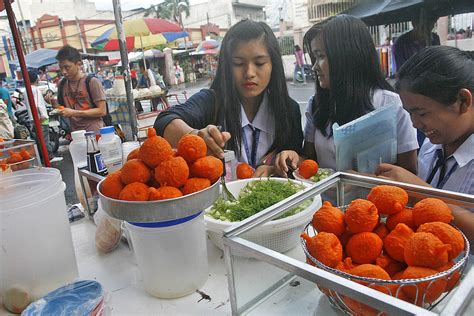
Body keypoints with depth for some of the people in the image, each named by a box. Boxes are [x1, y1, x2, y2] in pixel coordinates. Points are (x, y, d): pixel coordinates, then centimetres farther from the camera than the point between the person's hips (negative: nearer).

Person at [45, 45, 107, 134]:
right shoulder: (62, 84, 8)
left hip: (94, 133, -4)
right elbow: (64, 109, 17)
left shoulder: (92, 82, -7)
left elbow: (102, 111, -12)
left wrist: (74, 112, -15)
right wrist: (54, 103, -2)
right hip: (75, 135, 4)